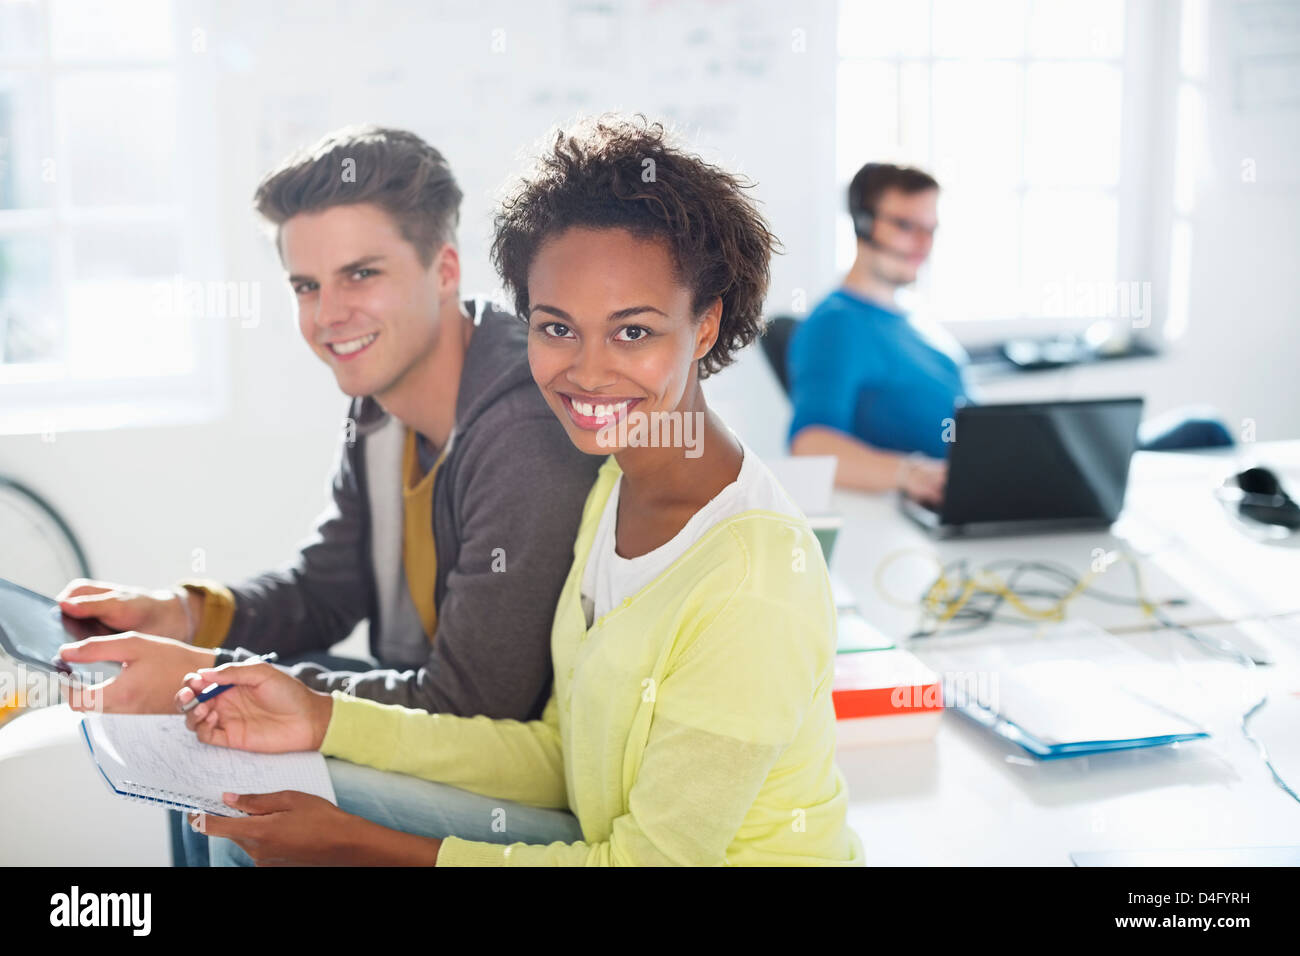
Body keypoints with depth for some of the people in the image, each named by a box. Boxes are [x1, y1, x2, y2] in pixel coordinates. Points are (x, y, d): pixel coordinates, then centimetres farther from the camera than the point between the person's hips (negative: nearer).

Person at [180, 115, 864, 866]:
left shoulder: (756, 583, -26)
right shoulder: (613, 487, -1)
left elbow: (651, 853, -21)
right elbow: (559, 757, 2)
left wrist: (359, 845, -18)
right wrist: (325, 720, -5)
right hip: (607, 834, 7)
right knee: (259, 813, 1)